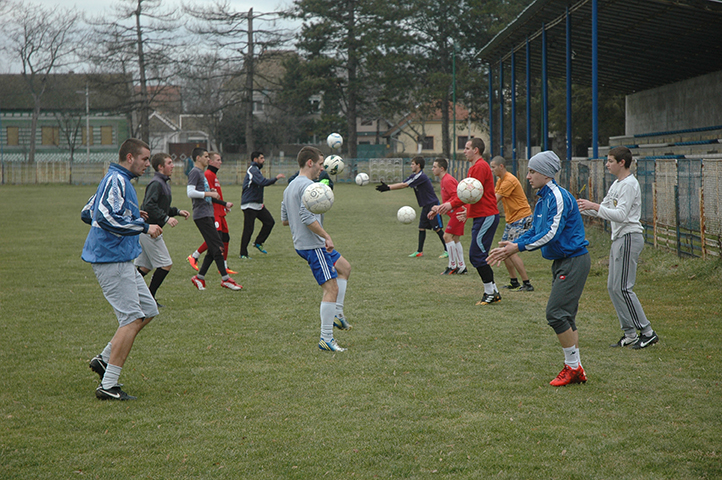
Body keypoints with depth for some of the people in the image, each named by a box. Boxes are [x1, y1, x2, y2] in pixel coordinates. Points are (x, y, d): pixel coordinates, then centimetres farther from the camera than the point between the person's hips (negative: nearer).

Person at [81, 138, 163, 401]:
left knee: (148, 310, 13)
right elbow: (107, 218, -28)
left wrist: (132, 217, 22)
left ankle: (104, 359, 15)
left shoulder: (115, 181, 18)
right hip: (112, 260, -11)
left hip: (121, 261, 11)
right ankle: (108, 386, -9)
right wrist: (144, 226, -20)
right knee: (132, 319, -10)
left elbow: (87, 213, 26)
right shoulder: (116, 181, -14)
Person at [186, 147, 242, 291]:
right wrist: (209, 193, -16)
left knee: (213, 248, 8)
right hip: (202, 215, -10)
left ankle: (199, 277, 13)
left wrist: (212, 194, 17)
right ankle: (225, 279, -9)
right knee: (218, 246, -11)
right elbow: (190, 193, -18)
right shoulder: (195, 172, -8)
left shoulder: (202, 173, 21)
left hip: (208, 214, 10)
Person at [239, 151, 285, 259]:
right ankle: (243, 254, 0)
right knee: (248, 230, -7)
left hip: (257, 204, 10)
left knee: (270, 222, 4)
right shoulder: (253, 170, -15)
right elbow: (263, 182, -29)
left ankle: (258, 243, 15)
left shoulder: (256, 170, 18)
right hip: (249, 205, -10)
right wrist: (276, 178, -23)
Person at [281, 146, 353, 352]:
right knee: (332, 288, -9)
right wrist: (326, 236, -19)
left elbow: (284, 219, 20)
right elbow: (307, 218, -26)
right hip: (313, 245, -11)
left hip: (302, 244, 11)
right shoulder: (308, 185, -16)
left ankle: (337, 314, 19)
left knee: (344, 267, 24)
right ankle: (326, 338, -8)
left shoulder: (290, 186, 15)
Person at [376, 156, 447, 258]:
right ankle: (419, 251, 10)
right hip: (426, 206, 10)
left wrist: (388, 188, -21)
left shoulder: (421, 176, -21)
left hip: (433, 205, -10)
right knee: (422, 228, 7)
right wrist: (387, 186, -3)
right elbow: (402, 184, 7)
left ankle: (447, 250, 2)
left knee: (438, 229, -5)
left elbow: (403, 185, -22)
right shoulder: (414, 176, 9)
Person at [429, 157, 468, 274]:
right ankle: (461, 267, 15)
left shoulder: (447, 180, -15)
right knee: (455, 239, 12)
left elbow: (455, 196, -23)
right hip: (457, 212, 11)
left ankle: (452, 266, -9)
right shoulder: (443, 180, 18)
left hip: (459, 211, -11)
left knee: (448, 236, -12)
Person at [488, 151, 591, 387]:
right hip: (561, 261, 10)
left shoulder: (559, 197, -18)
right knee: (564, 315, 10)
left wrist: (518, 247, -21)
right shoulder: (542, 200, 13)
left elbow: (551, 233, -24)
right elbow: (535, 230, 20)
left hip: (574, 260, -10)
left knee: (556, 313, -13)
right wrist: (512, 244, 6)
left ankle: (573, 366, -4)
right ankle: (575, 370, 14)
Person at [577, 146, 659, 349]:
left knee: (622, 288, -12)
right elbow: (604, 210, 23)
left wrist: (594, 206, -22)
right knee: (613, 287, 9)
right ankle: (630, 333, 13)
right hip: (619, 239, 10)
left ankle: (647, 332, -8)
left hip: (629, 238, -10)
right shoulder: (616, 184, 17)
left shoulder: (629, 185, -15)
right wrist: (583, 207, 12)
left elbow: (620, 215, -23)